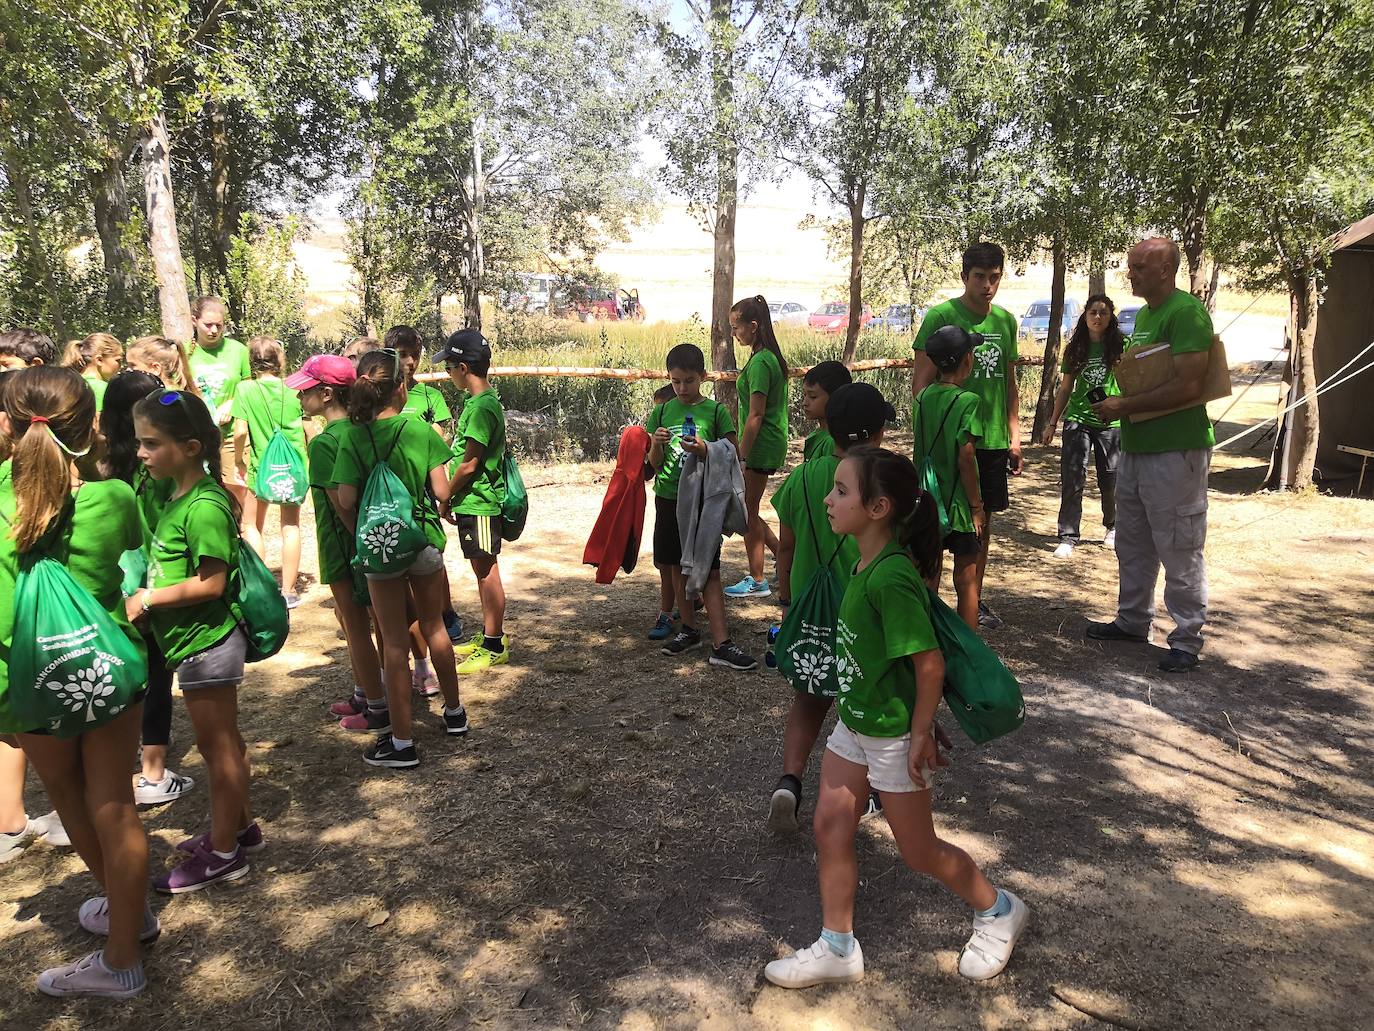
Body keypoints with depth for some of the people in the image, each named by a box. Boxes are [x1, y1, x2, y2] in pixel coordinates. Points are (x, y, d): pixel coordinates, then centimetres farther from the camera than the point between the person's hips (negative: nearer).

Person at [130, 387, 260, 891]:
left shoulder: (204, 507, -22)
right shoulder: (179, 495, 6)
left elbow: (210, 583, -24)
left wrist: (146, 599, -19)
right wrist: (143, 592, 3)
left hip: (205, 642, -9)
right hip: (197, 641, 9)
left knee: (216, 745, 4)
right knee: (224, 740, 20)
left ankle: (223, 852, 19)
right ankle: (239, 826, 35)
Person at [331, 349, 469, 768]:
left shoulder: (352, 436, -9)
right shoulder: (421, 431, -7)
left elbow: (346, 501, -14)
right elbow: (442, 492, -7)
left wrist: (360, 534, 4)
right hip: (426, 540, 1)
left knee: (395, 643, 6)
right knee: (434, 627, 21)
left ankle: (402, 742, 13)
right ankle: (455, 713, 35)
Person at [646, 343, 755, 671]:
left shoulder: (716, 411, -4)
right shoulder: (662, 411, 4)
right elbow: (654, 463, 7)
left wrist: (705, 451, -22)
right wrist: (657, 443, -14)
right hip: (669, 498, 4)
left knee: (709, 571, -4)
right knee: (678, 567, 12)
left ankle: (721, 644, -4)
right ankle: (689, 630, 26)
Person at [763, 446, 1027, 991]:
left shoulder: (891, 578, -30)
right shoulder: (867, 564, -2)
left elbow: (930, 663, -26)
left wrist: (920, 734, -17)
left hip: (893, 735, -8)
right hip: (854, 724, 8)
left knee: (918, 850, 10)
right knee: (829, 827, 10)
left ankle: (998, 911, 36)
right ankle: (837, 949, 25)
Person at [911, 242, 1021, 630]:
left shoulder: (1005, 321, 11)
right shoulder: (941, 317, -8)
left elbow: (1009, 383, 18)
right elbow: (921, 382, -10)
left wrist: (1014, 435, 14)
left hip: (993, 440, 6)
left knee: (982, 519, 13)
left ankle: (974, 599, 25)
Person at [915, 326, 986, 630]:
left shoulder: (923, 397, 1)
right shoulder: (967, 401, -16)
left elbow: (920, 448, 7)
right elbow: (965, 459, -17)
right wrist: (977, 505, -10)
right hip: (959, 503, -5)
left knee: (929, 573, 14)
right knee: (966, 577, 6)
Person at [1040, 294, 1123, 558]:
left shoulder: (1121, 346, -1)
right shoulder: (1075, 349, 7)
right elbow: (1065, 389, 12)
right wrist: (1052, 423, 12)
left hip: (1111, 421, -1)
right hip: (1077, 420, 2)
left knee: (1110, 481, 8)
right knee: (1071, 480, -4)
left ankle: (1113, 527, 32)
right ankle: (1068, 537, 1)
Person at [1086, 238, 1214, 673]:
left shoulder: (1186, 312, -15)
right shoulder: (1143, 314, 14)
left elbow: (1189, 386, -23)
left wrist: (1125, 406, -17)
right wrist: (1116, 403, 6)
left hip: (1176, 451, -10)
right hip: (1135, 447, 10)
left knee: (1179, 551, 0)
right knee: (1132, 543, 18)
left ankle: (1187, 640, 12)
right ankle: (1132, 621, 32)